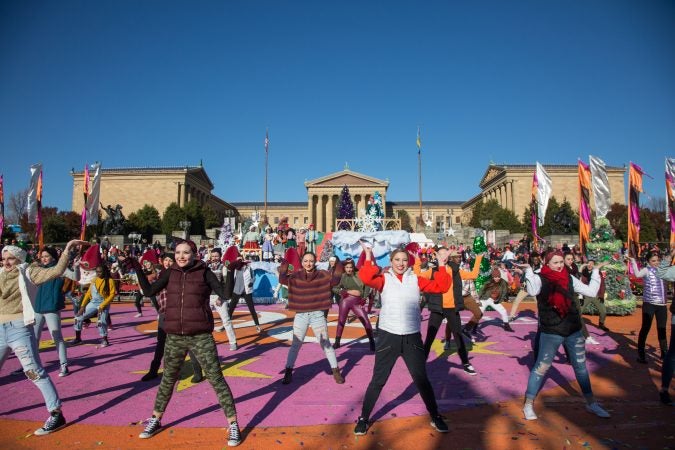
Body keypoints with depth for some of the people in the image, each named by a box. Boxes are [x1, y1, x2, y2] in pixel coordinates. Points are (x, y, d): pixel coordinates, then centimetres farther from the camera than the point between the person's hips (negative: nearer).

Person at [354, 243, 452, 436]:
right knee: (378, 380, 8)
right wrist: (368, 258, -26)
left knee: (421, 379, 16)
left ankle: (435, 417, 36)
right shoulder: (384, 279, -2)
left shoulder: (416, 280, 4)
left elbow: (440, 287, -2)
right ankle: (364, 418, 25)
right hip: (388, 336, -2)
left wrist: (441, 265, -9)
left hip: (412, 337, 2)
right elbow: (366, 278, -22)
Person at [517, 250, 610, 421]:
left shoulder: (569, 279, 4)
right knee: (541, 367, 0)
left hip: (573, 330, 5)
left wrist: (596, 271, 6)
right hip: (551, 332, -5)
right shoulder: (540, 278, -11)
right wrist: (528, 271, -32)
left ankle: (591, 403, 37)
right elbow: (532, 291, -31)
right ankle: (528, 404, 11)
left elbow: (591, 292, 6)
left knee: (581, 366, 19)